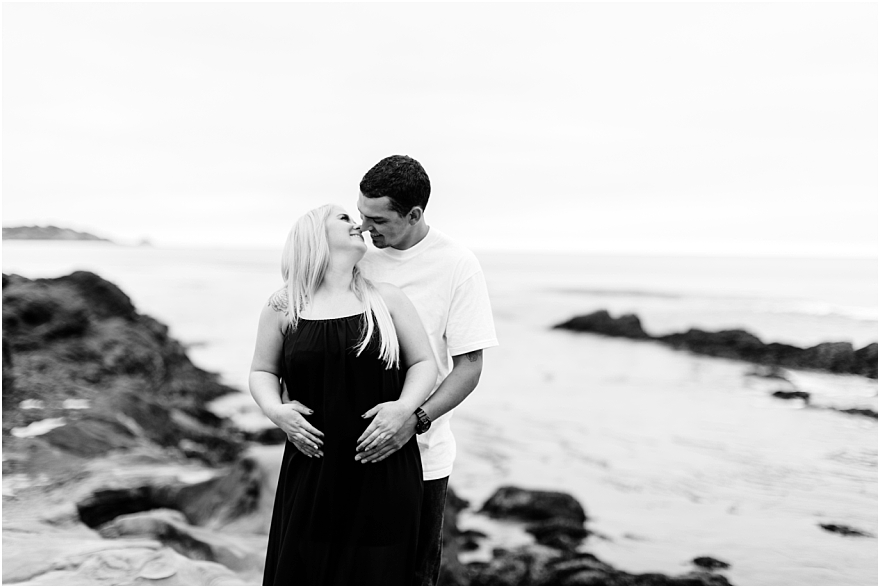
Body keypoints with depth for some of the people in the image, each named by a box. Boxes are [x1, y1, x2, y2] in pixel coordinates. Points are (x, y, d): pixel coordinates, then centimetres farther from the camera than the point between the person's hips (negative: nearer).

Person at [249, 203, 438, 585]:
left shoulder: (387, 298, 5)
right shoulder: (283, 307, 4)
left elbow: (424, 363, 6)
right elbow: (263, 371, 11)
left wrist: (405, 406, -11)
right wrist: (275, 411, -9)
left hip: (383, 470, 0)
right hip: (313, 464, 0)